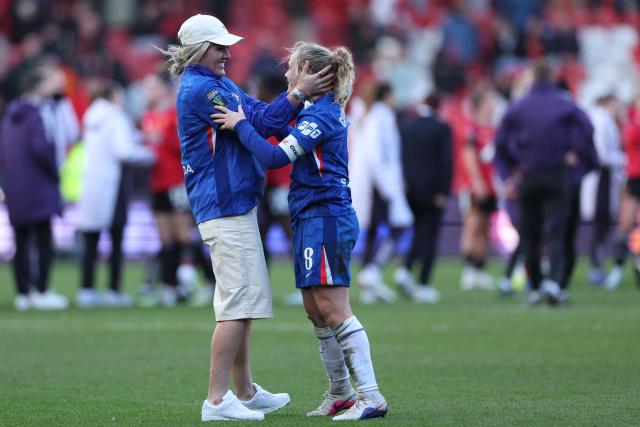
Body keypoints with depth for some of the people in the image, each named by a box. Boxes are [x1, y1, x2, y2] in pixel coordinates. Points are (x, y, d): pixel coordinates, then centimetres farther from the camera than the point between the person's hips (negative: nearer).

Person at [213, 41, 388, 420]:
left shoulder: (320, 115, -15)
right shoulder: (325, 110, 16)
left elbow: (276, 157, -21)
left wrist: (241, 125, -14)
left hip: (325, 218, -10)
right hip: (313, 220, 10)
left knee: (333, 310, -11)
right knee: (316, 310, 13)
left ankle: (371, 397, -12)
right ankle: (341, 393, 21)